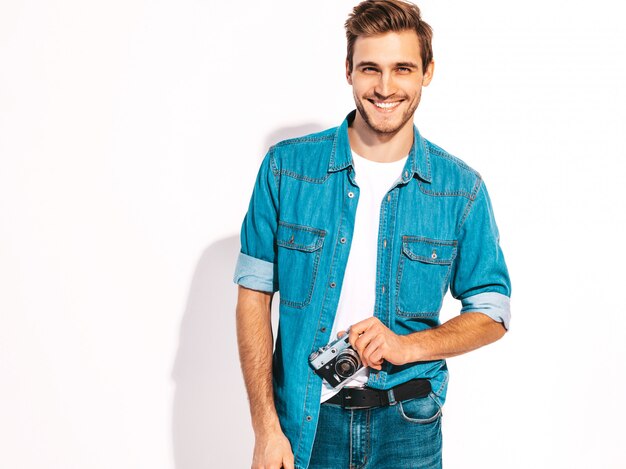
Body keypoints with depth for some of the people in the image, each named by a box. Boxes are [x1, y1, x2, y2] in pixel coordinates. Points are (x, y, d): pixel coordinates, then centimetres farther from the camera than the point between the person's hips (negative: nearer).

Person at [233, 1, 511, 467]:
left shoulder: (461, 187, -3)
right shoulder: (286, 166, -5)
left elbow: (492, 312, 3)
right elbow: (254, 293, -4)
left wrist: (408, 346, -15)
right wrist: (266, 428, -9)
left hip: (407, 425, 1)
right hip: (304, 419, 0)